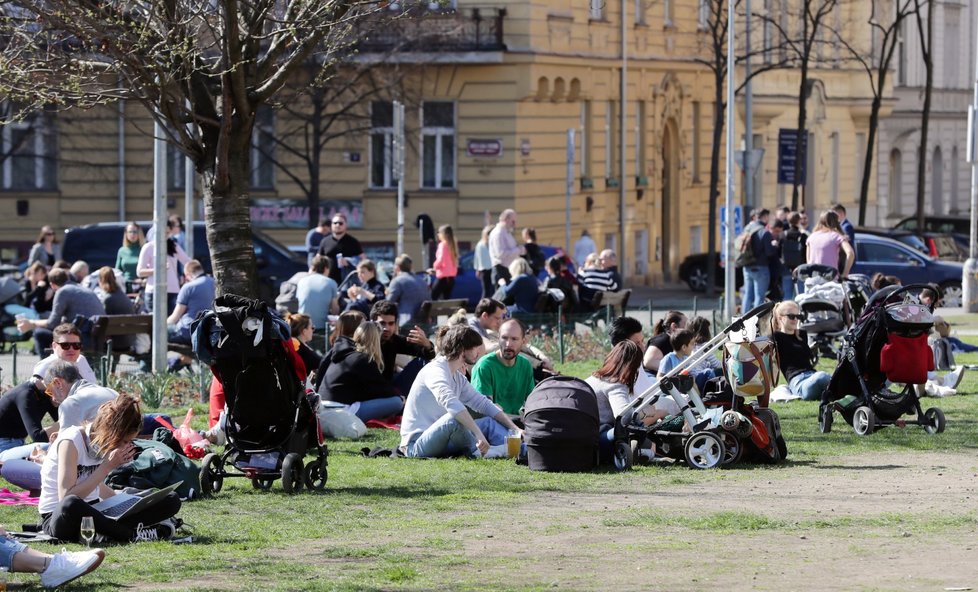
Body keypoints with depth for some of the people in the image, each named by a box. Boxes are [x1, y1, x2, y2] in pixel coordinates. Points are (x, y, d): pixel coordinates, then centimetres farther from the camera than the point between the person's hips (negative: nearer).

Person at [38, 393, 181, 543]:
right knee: (70, 505, -47)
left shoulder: (100, 441, 6)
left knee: (171, 501, -6)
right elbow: (66, 497, -26)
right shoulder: (70, 442, -17)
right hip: (56, 518, -7)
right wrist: (107, 466, -22)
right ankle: (132, 534, -31)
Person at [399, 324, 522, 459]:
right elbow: (449, 402, -35)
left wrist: (515, 428, 4)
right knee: (455, 418, -35)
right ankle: (479, 452, -13)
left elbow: (484, 404, 15)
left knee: (490, 423, 5)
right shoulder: (435, 371, -17)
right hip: (416, 445, -10)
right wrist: (478, 434, -44)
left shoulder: (458, 377, 14)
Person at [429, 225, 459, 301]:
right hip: (451, 277, 8)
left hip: (443, 277, -8)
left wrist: (435, 267, -1)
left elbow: (441, 260, -22)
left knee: (432, 298, -2)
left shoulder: (443, 244, -11)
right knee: (446, 300, 8)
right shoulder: (452, 245, 11)